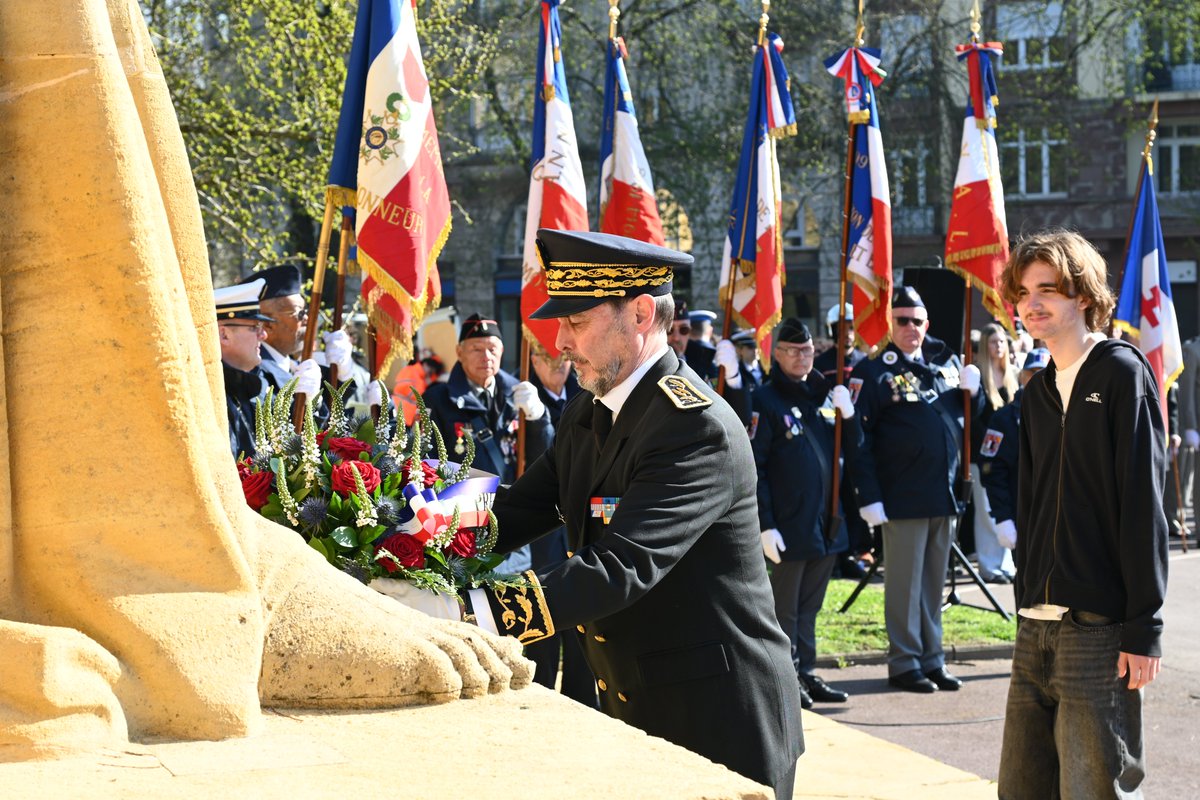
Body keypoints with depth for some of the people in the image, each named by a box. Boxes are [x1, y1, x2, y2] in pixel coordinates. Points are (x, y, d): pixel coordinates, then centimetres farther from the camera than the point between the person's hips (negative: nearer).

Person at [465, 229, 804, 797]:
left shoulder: (697, 429, -22)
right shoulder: (588, 414, 8)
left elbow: (620, 568, -32)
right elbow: (518, 511, 6)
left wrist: (477, 613, -39)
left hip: (718, 725, -8)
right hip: (632, 711, 8)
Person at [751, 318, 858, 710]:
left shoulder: (824, 394, 11)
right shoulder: (766, 400, -8)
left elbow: (852, 446, 14)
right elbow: (754, 467, -12)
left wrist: (848, 412, -6)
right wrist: (765, 525, -17)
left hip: (825, 525, 6)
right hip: (788, 526, -6)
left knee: (809, 606, 14)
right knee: (785, 608, 3)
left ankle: (805, 674, 22)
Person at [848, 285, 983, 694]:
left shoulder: (947, 363, 11)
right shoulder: (874, 372, -7)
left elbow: (971, 417, 19)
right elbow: (858, 439, -11)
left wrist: (973, 390, -3)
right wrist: (869, 497, -15)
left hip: (945, 495, 6)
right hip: (904, 499, -5)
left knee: (934, 583, 13)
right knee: (905, 584, 1)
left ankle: (932, 659, 21)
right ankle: (904, 663, 10)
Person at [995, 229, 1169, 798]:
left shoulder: (1122, 373, -6)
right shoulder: (1037, 393, 15)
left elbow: (1143, 504, -11)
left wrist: (1143, 626, -15)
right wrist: (1026, 602, 14)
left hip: (1100, 624, -7)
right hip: (1038, 626, 7)